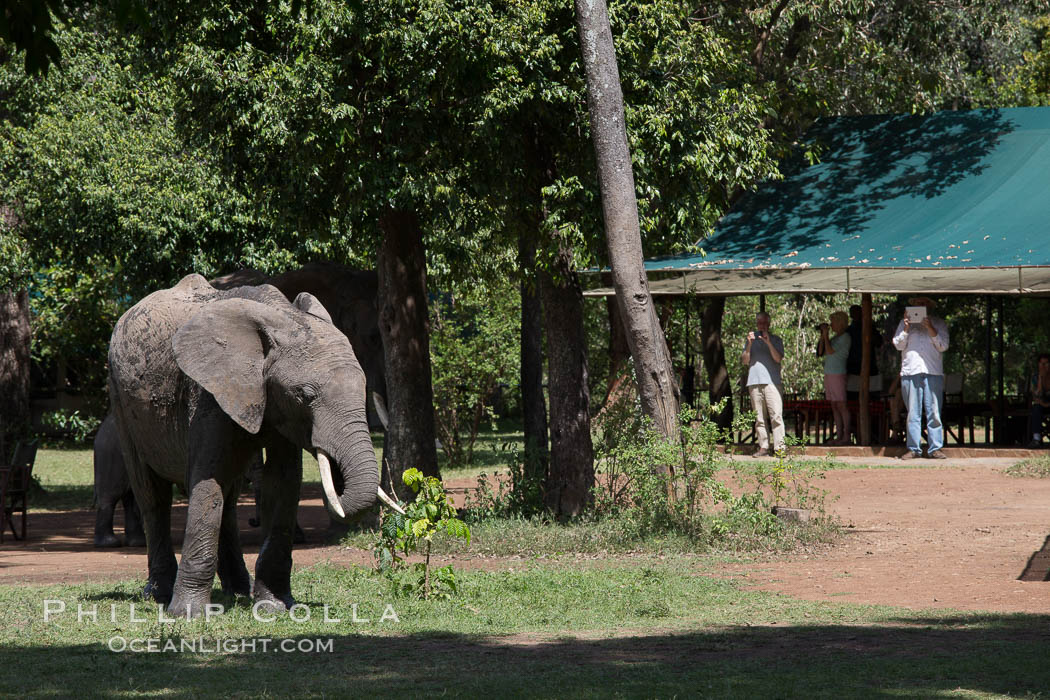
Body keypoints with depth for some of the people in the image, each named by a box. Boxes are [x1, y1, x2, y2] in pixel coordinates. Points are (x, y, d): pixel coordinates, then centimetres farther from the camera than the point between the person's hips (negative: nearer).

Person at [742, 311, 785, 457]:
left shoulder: (775, 339, 12)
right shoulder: (751, 339, 19)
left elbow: (778, 358, -4)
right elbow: (744, 360, 10)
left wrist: (769, 343, -14)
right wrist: (749, 344, -4)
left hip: (771, 381, -3)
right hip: (754, 382, 3)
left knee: (776, 416, -12)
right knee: (759, 418, 0)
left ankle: (779, 447, -15)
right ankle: (763, 448, 1)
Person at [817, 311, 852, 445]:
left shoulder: (845, 337, -9)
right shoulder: (835, 337, 18)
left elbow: (830, 351, -16)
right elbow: (821, 352, 16)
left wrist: (826, 335, -7)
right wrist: (822, 336, 9)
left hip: (838, 374, -9)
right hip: (829, 374, 9)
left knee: (841, 406, -8)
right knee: (834, 407, 7)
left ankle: (846, 436, -7)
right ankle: (839, 435, 9)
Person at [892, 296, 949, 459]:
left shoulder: (939, 323, 15)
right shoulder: (905, 322, 17)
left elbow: (943, 346, 3)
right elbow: (898, 345, 9)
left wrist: (930, 328, -7)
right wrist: (906, 328, -5)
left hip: (933, 372, 0)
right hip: (910, 371, 0)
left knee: (934, 413, -4)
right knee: (913, 413, -1)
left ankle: (935, 448, -2)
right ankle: (913, 449, 2)